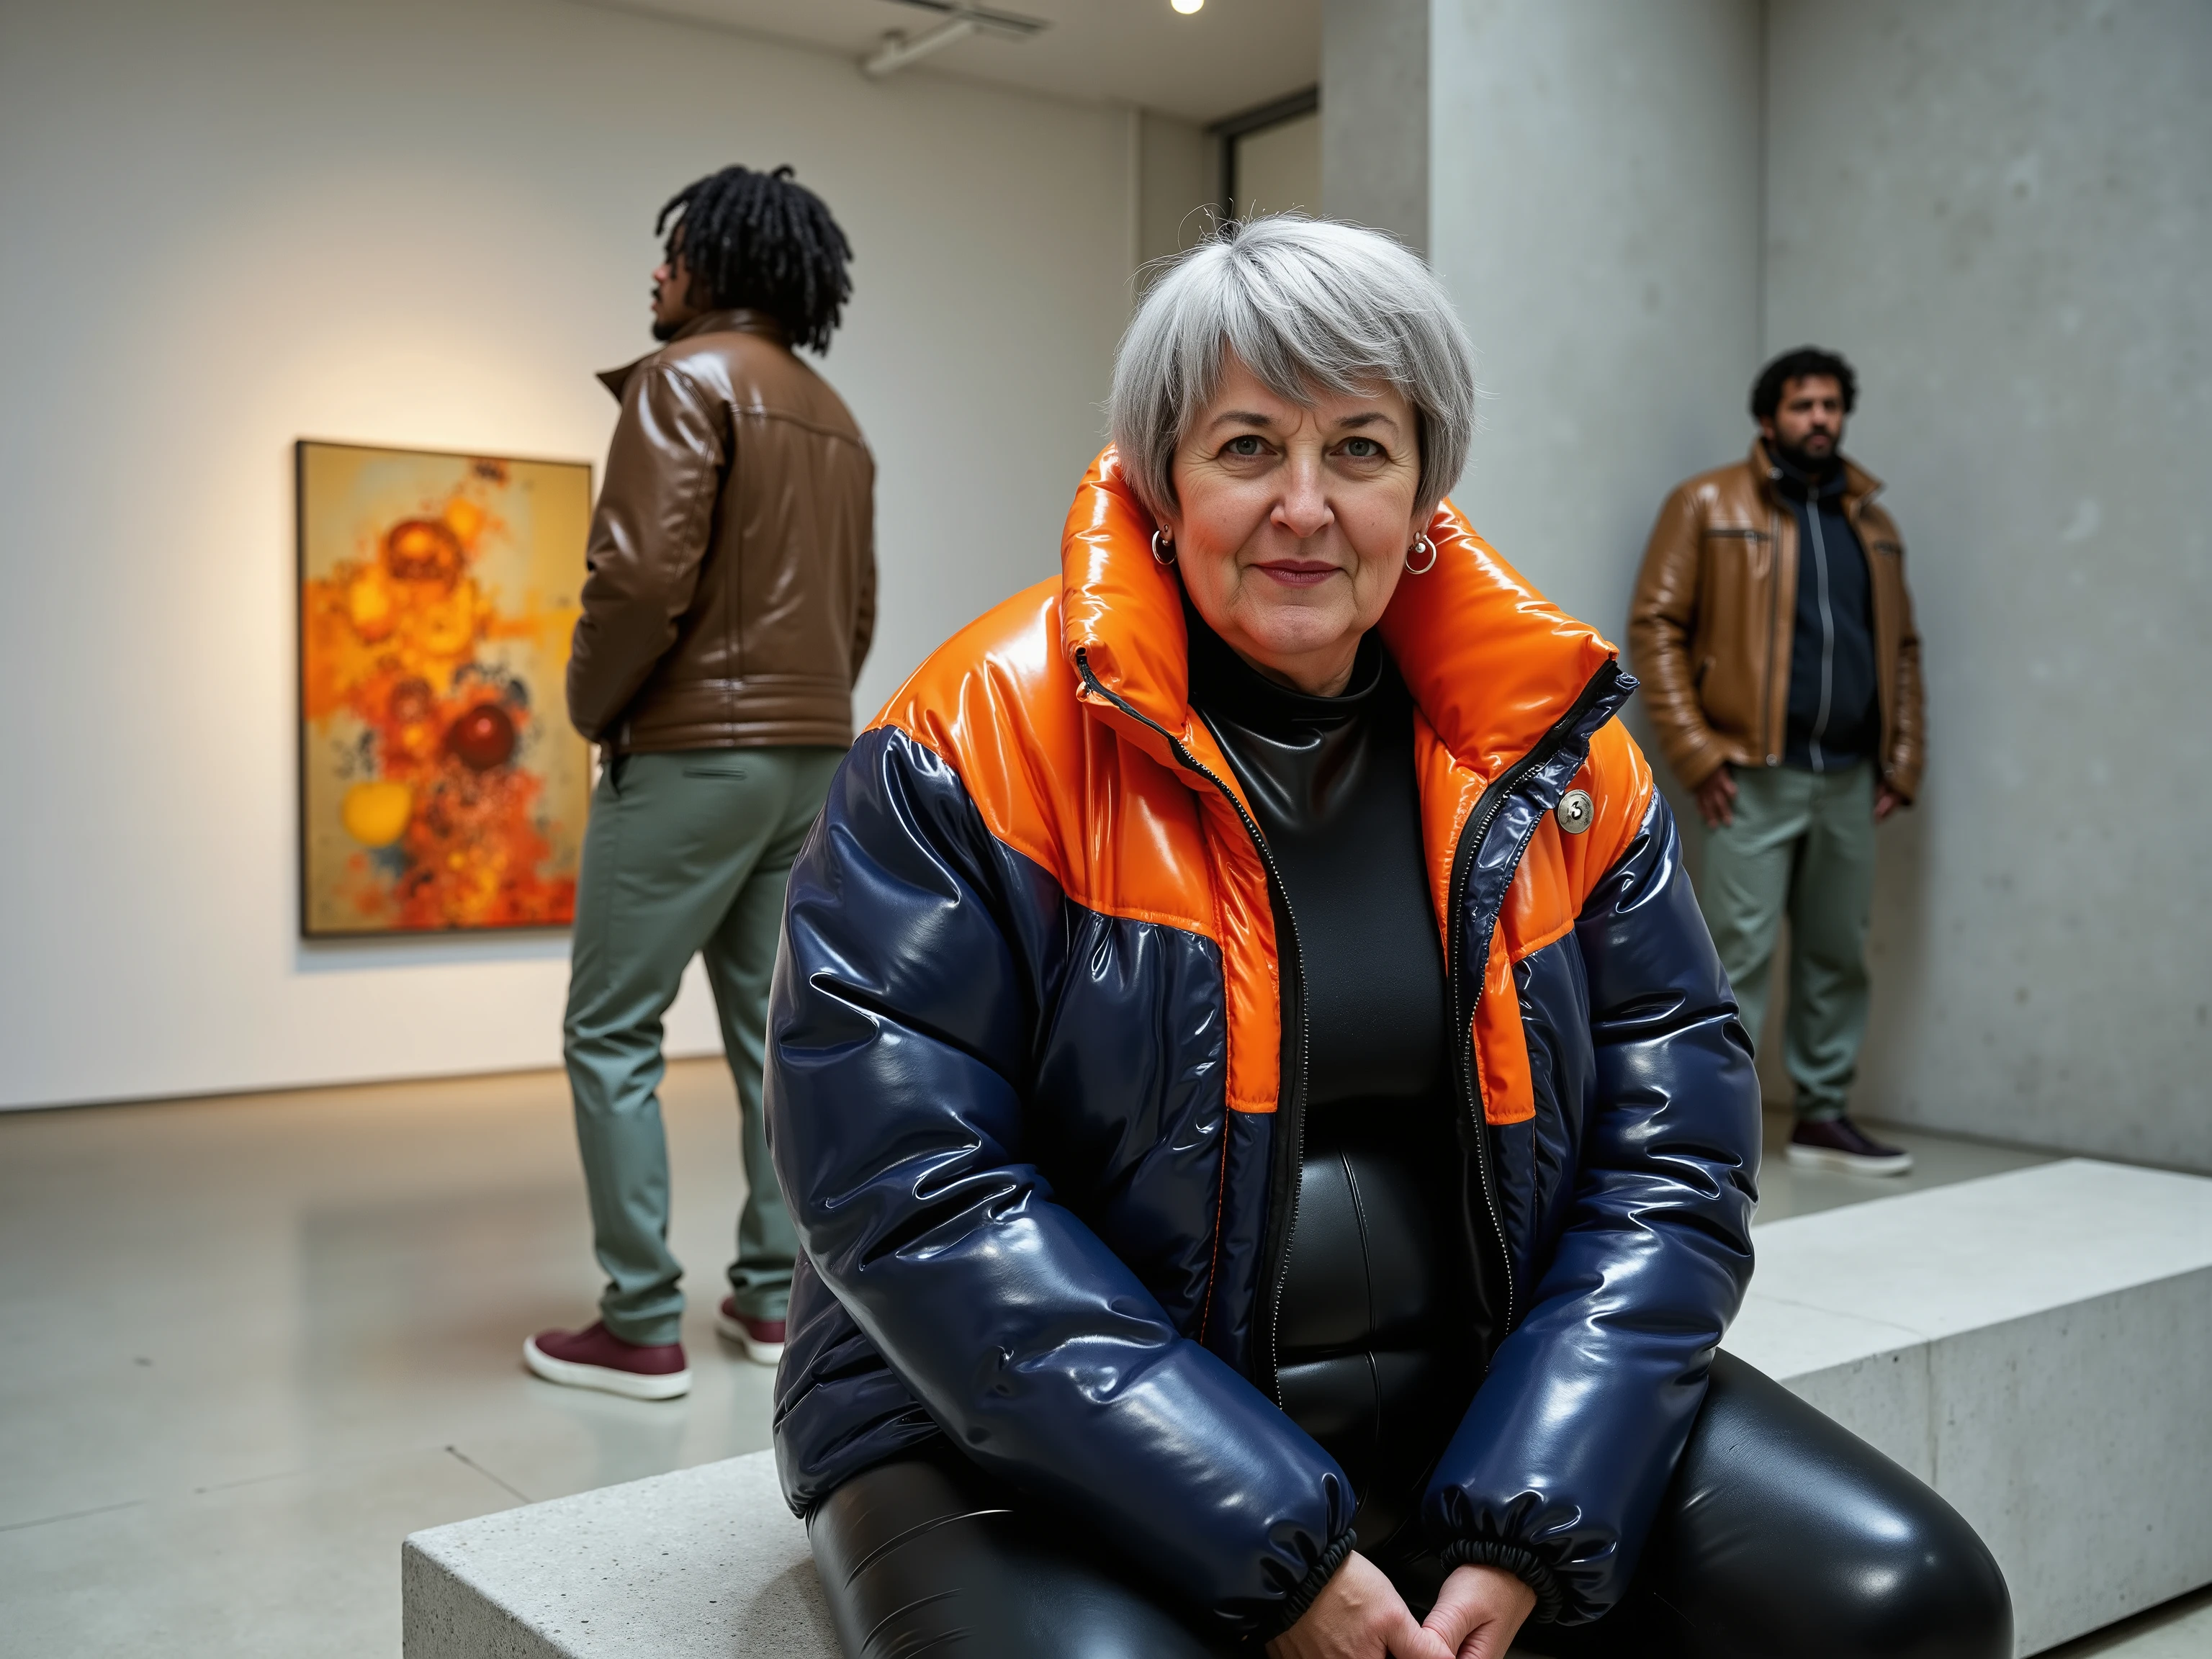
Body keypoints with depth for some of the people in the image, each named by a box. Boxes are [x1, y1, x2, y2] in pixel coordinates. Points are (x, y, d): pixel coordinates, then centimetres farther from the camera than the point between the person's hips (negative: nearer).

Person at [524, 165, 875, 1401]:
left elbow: (644, 573, -19)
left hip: (693, 752, -8)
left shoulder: (689, 377, -8)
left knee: (612, 1034, -1)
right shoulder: (836, 417, 16)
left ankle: (643, 1331, 0)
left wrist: (594, 706, -5)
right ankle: (774, 1297, 19)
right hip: (813, 754, 8)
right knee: (772, 1024, 14)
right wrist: (808, 717, 17)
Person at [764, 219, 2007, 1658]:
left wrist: (1526, 1529, -11)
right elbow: (907, 1185, -16)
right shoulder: (980, 741, -10)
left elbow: (1670, 1148, 2)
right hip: (1051, 1430, -4)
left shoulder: (1555, 753, 3)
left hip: (1472, 1395, 5)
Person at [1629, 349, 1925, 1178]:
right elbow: (1655, 626, -4)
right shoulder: (1708, 504, 1)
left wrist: (1901, 761, 10)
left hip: (1849, 779, 5)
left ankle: (1823, 1116, 22)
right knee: (1739, 954, -7)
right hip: (1755, 776, -5)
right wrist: (1695, 752, -11)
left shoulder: (1872, 523, 17)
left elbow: (1902, 647, 20)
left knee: (1838, 954, 10)